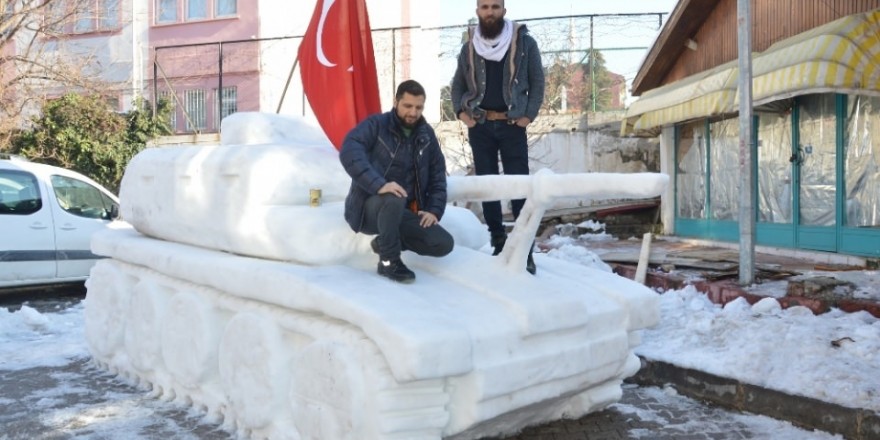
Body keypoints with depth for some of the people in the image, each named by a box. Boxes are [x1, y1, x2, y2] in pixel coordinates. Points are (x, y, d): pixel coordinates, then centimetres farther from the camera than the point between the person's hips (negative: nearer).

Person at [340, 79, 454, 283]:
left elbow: (437, 176, 12)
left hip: (403, 213, 5)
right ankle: (389, 261, -17)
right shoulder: (376, 125, -10)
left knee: (444, 244, -13)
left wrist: (434, 210, -4)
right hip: (368, 207, -5)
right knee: (395, 199, -39)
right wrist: (378, 184, -40)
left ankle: (385, 242, 8)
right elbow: (349, 152, -27)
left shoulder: (426, 135, 8)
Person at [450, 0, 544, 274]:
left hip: (512, 126, -3)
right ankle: (498, 244, 16)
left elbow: (537, 81, 3)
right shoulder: (468, 48, 8)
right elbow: (457, 85, 16)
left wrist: (529, 115, -7)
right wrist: (460, 112, 0)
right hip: (480, 126, 3)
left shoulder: (524, 43, 1)